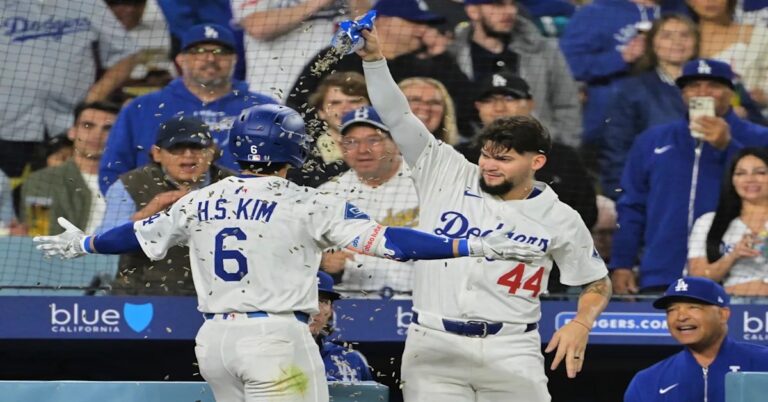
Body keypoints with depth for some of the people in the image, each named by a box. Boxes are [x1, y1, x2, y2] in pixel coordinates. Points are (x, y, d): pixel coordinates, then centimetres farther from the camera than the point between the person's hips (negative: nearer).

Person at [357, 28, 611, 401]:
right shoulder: (448, 176, 4)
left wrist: (581, 324, -6)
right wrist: (373, 58, -12)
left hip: (511, 352, 0)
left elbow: (597, 282, 14)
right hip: (434, 349, 0)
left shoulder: (559, 219, 4)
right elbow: (397, 117, 0)